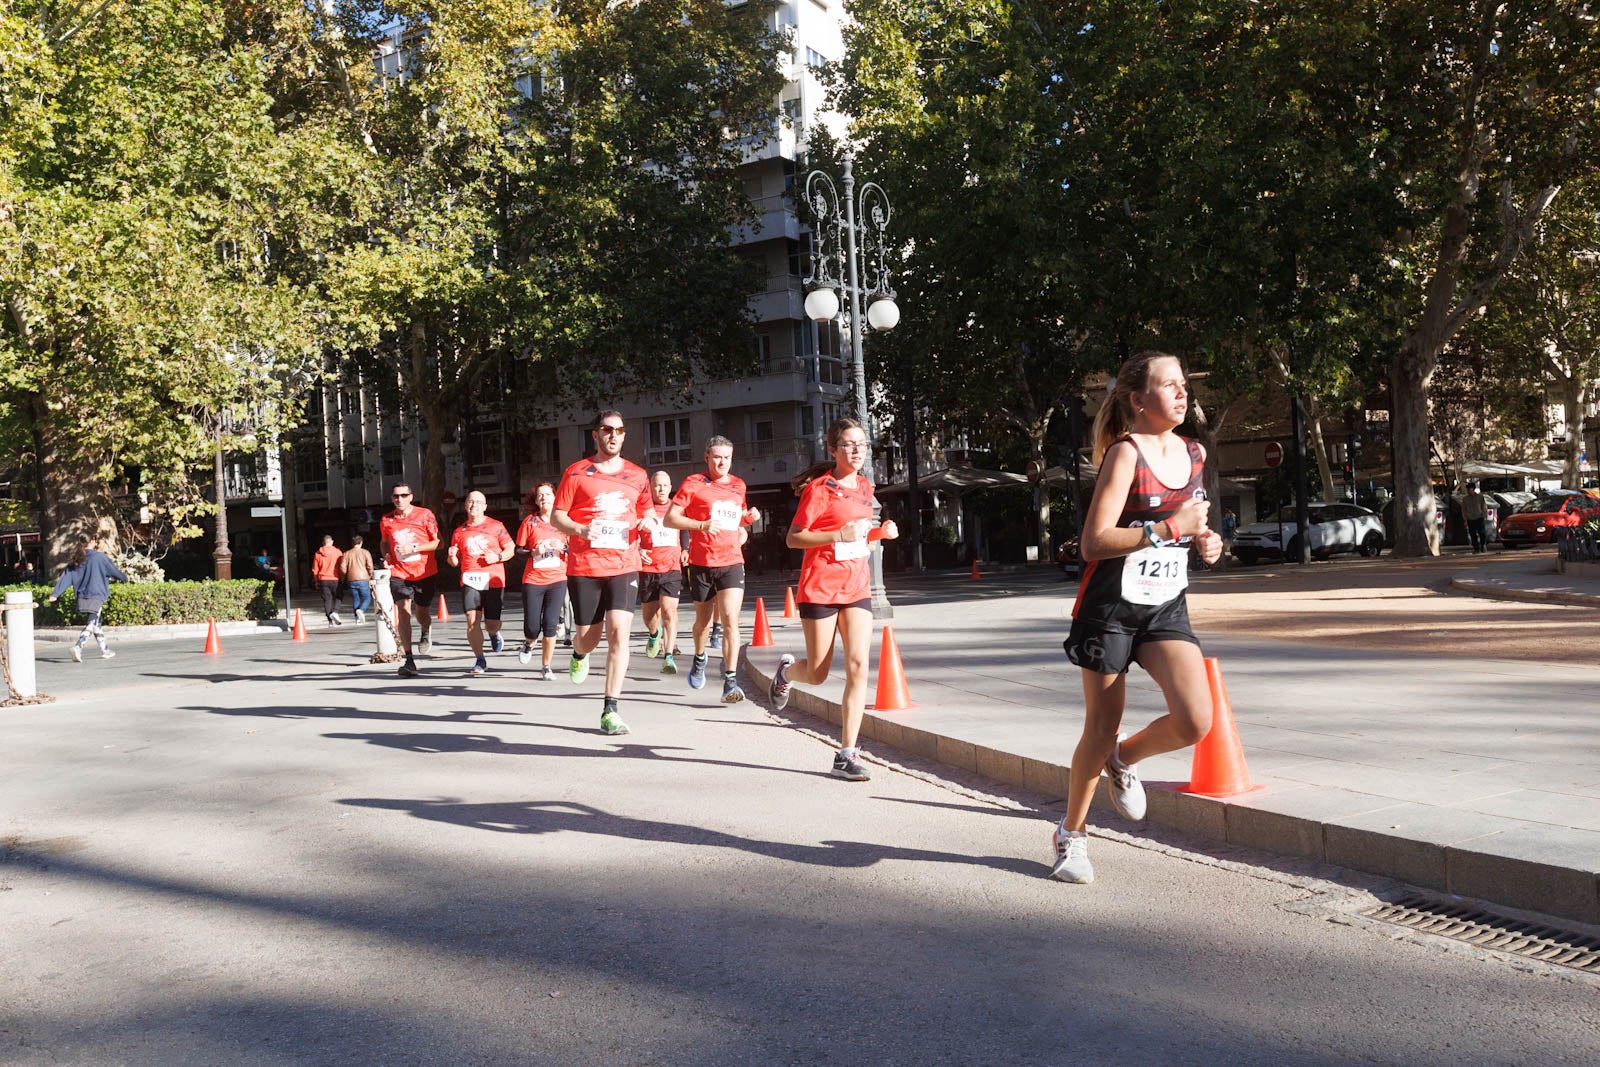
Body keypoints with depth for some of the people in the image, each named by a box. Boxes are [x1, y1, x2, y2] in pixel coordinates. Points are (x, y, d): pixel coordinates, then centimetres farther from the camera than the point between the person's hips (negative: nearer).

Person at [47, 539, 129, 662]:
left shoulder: (75, 561, 6)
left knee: (95, 623, 17)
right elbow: (113, 570, 3)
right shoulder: (99, 557, -8)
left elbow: (65, 577, 3)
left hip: (82, 597, 6)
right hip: (96, 596, -6)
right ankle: (78, 647, -25)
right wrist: (125, 578, 21)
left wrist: (55, 593, 1)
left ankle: (105, 651, 24)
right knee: (91, 624, -5)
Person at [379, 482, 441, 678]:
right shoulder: (386, 520, 5)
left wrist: (414, 548, -17)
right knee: (403, 611, -15)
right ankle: (408, 661, -16)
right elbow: (384, 542, 23)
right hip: (399, 574, 1)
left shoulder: (425, 515, -5)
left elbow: (438, 543, -6)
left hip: (425, 572, -1)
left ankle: (427, 631, 50)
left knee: (421, 613, 11)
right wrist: (386, 555, 2)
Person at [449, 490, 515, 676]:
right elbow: (454, 562, 19)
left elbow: (511, 548, 8)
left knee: (492, 624, -1)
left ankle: (494, 634, 38)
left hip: (493, 581, -1)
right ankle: (479, 660, -1)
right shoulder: (459, 531, 13)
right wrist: (452, 557, -4)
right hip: (470, 581, 2)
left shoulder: (496, 526, 6)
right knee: (472, 620, -12)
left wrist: (498, 557, -11)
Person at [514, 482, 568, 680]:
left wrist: (563, 547, -10)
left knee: (550, 625, -8)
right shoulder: (530, 522, 4)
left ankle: (546, 667, 8)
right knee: (532, 627, -3)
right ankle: (529, 644, 34)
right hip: (533, 580, 0)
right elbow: (518, 551, 6)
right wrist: (534, 552, -13)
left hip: (557, 579, 0)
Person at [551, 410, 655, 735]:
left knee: (619, 632, -13)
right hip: (584, 567, -1)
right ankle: (579, 655, 48)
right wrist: (580, 530, -17)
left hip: (624, 566, 1)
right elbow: (556, 516, 3)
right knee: (588, 637, 7)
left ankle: (610, 711, -8)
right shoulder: (577, 473, 3)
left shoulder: (637, 476, 11)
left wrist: (647, 522, -1)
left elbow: (648, 512, 23)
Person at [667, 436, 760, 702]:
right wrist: (702, 525, -23)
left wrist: (749, 517, 5)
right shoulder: (693, 484, -3)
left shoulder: (739, 485, 11)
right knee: (704, 620, 13)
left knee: (730, 620, -13)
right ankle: (699, 658, 45)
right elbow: (670, 518, -9)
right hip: (701, 562, -2)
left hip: (732, 562, 2)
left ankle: (731, 682, -12)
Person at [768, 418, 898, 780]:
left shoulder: (864, 486, 11)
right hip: (820, 587, -5)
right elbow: (793, 538, -11)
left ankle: (846, 754, -4)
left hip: (857, 586, 5)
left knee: (858, 667, -9)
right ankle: (786, 671, 43)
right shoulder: (820, 487, -9)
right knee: (817, 674, 5)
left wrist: (880, 532, 4)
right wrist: (838, 535, -22)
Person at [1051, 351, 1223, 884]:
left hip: (1166, 608, 5)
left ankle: (1124, 760, 19)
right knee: (1100, 732, 3)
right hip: (1110, 607, -5)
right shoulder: (1125, 454, -13)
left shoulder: (1194, 453, 7)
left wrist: (1204, 539, 4)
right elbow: (1094, 542, -21)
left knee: (1195, 721, -14)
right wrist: (1170, 526, -24)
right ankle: (1071, 834, 27)